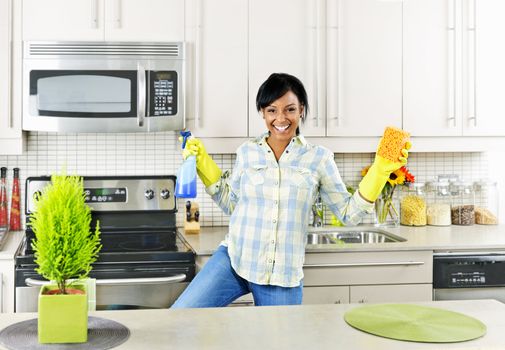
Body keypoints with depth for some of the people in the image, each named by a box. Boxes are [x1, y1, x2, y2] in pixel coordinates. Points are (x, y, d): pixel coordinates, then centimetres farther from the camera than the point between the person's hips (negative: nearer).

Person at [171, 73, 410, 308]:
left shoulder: (319, 158, 0)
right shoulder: (247, 152, 3)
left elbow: (349, 213, 2)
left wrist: (381, 169, -7)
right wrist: (202, 161, 8)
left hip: (283, 276, -1)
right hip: (234, 260, 1)